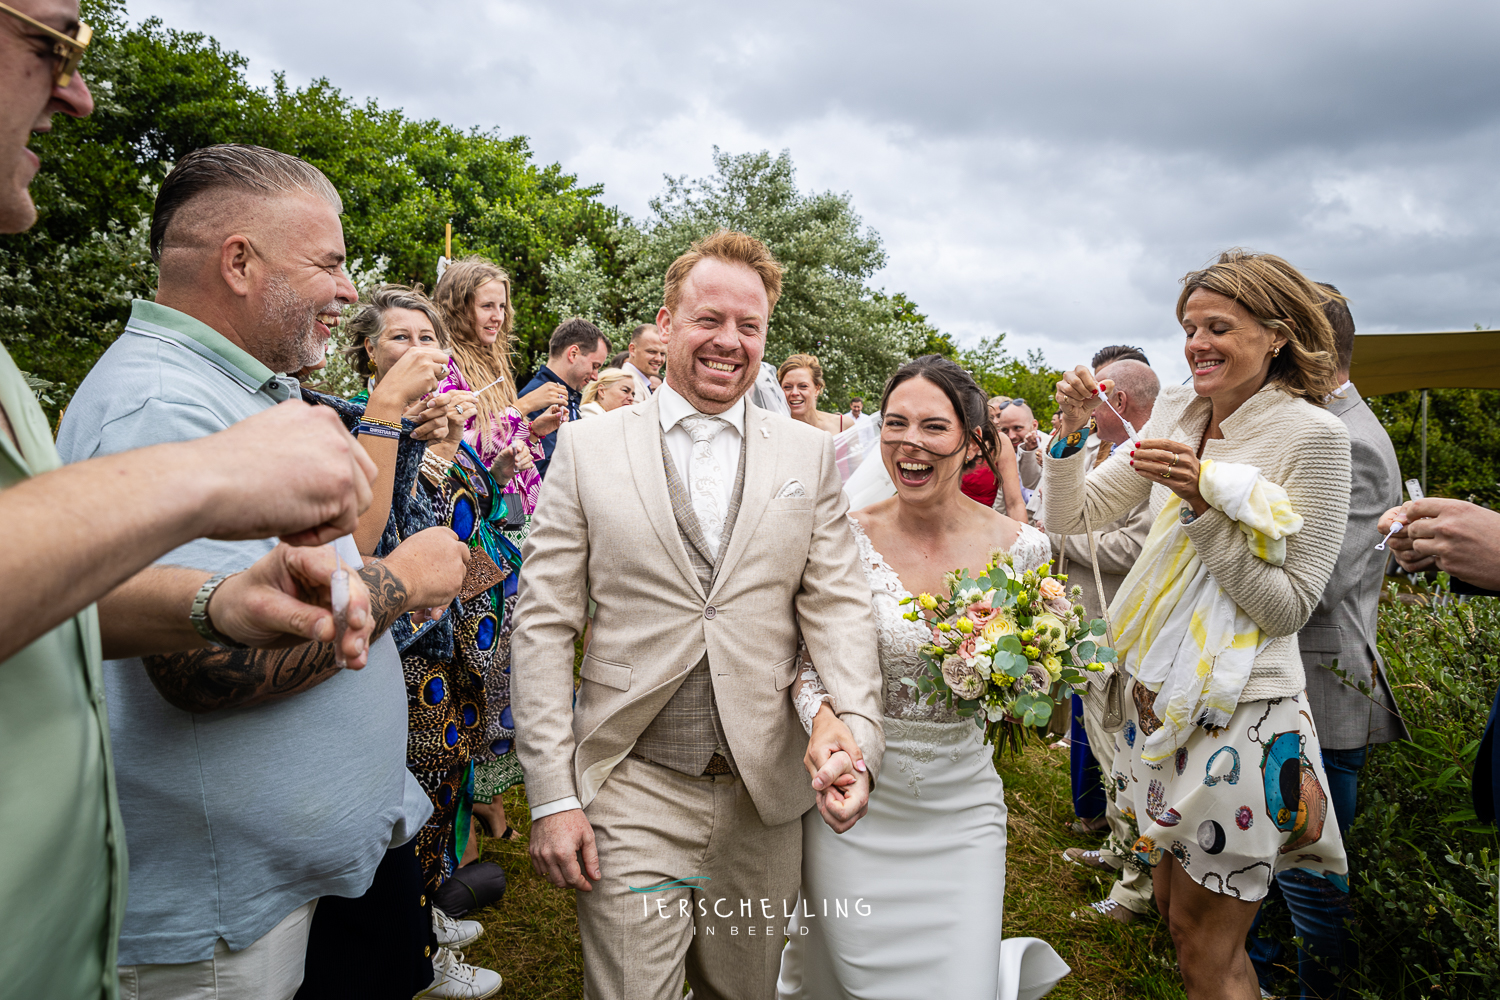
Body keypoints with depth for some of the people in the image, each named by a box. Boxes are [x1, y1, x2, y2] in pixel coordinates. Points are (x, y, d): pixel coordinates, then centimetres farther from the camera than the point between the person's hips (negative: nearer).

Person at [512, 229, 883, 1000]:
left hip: (766, 796, 2)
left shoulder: (811, 455, 3)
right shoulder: (587, 448, -2)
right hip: (630, 795, -2)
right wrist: (552, 795, -7)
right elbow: (543, 624, -3)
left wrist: (855, 729, -18)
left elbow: (837, 605, -1)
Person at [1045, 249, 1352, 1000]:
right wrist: (1073, 432, -10)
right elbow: (1072, 514, 5)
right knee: (1172, 902, 20)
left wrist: (1204, 499, -24)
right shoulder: (1177, 414, 4)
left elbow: (1289, 604, -16)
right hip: (1160, 693, 6)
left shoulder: (1312, 435, -13)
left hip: (1240, 711, -6)